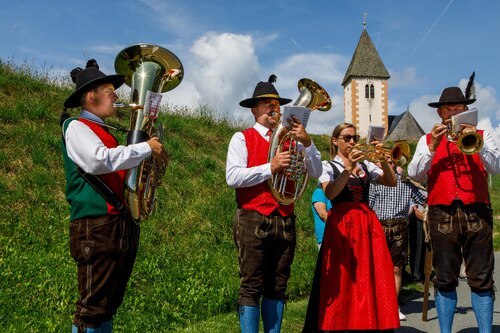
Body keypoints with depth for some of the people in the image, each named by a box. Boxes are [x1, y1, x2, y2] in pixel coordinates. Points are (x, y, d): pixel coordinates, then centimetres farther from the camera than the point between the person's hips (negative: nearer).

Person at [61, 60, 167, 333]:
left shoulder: (104, 132, 23)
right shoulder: (76, 127, -3)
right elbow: (99, 161, -22)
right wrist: (146, 148, -14)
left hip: (122, 224, 9)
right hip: (96, 225, -9)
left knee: (108, 305, 12)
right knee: (92, 305, -9)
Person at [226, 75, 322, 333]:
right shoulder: (242, 138, 2)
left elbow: (316, 173, 6)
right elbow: (232, 177, -11)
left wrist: (307, 143, -8)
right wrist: (270, 167, -16)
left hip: (285, 221, 5)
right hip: (253, 220, -4)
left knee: (277, 287, 10)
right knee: (251, 287, -3)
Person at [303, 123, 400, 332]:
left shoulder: (365, 165, 15)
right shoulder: (327, 166, 3)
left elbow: (392, 182, 5)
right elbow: (330, 194, -16)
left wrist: (384, 161, -9)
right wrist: (349, 168, -23)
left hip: (367, 223, 4)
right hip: (342, 224, -4)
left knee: (372, 277, 1)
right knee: (342, 280, -4)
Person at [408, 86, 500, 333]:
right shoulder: (428, 140, 14)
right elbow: (414, 174, 1)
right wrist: (432, 147, -10)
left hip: (476, 213, 0)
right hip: (442, 214, 0)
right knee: (445, 280, 4)